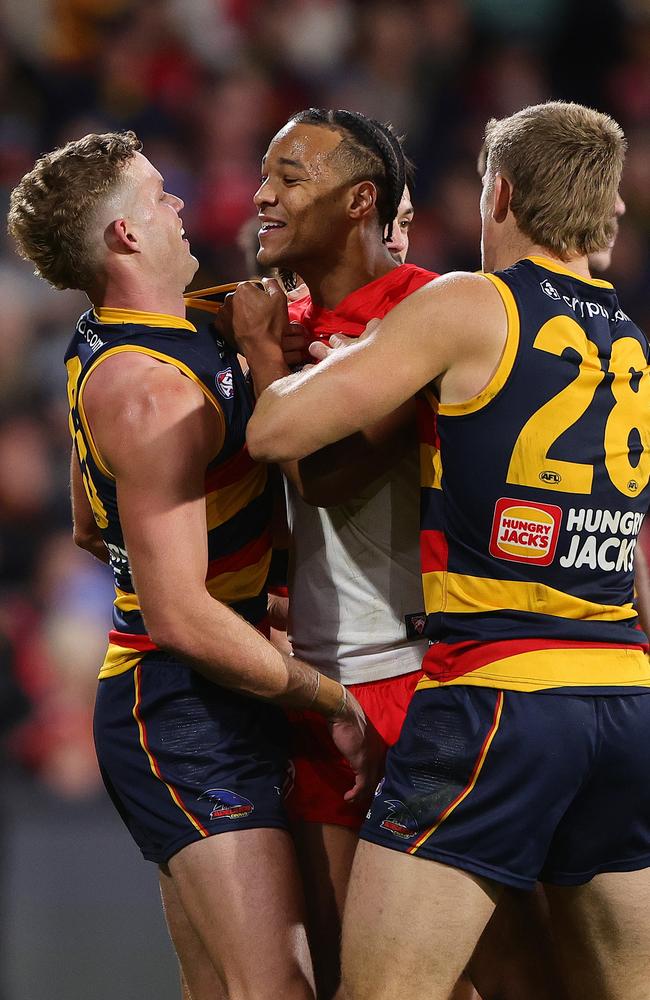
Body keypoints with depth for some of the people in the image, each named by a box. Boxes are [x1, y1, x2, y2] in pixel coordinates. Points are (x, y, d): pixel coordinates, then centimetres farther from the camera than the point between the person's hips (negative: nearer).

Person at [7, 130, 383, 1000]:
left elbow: (91, 528, 28)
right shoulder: (151, 391, -20)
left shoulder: (101, 351, 12)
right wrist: (335, 701, -16)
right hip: (187, 715, -11)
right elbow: (179, 616, -23)